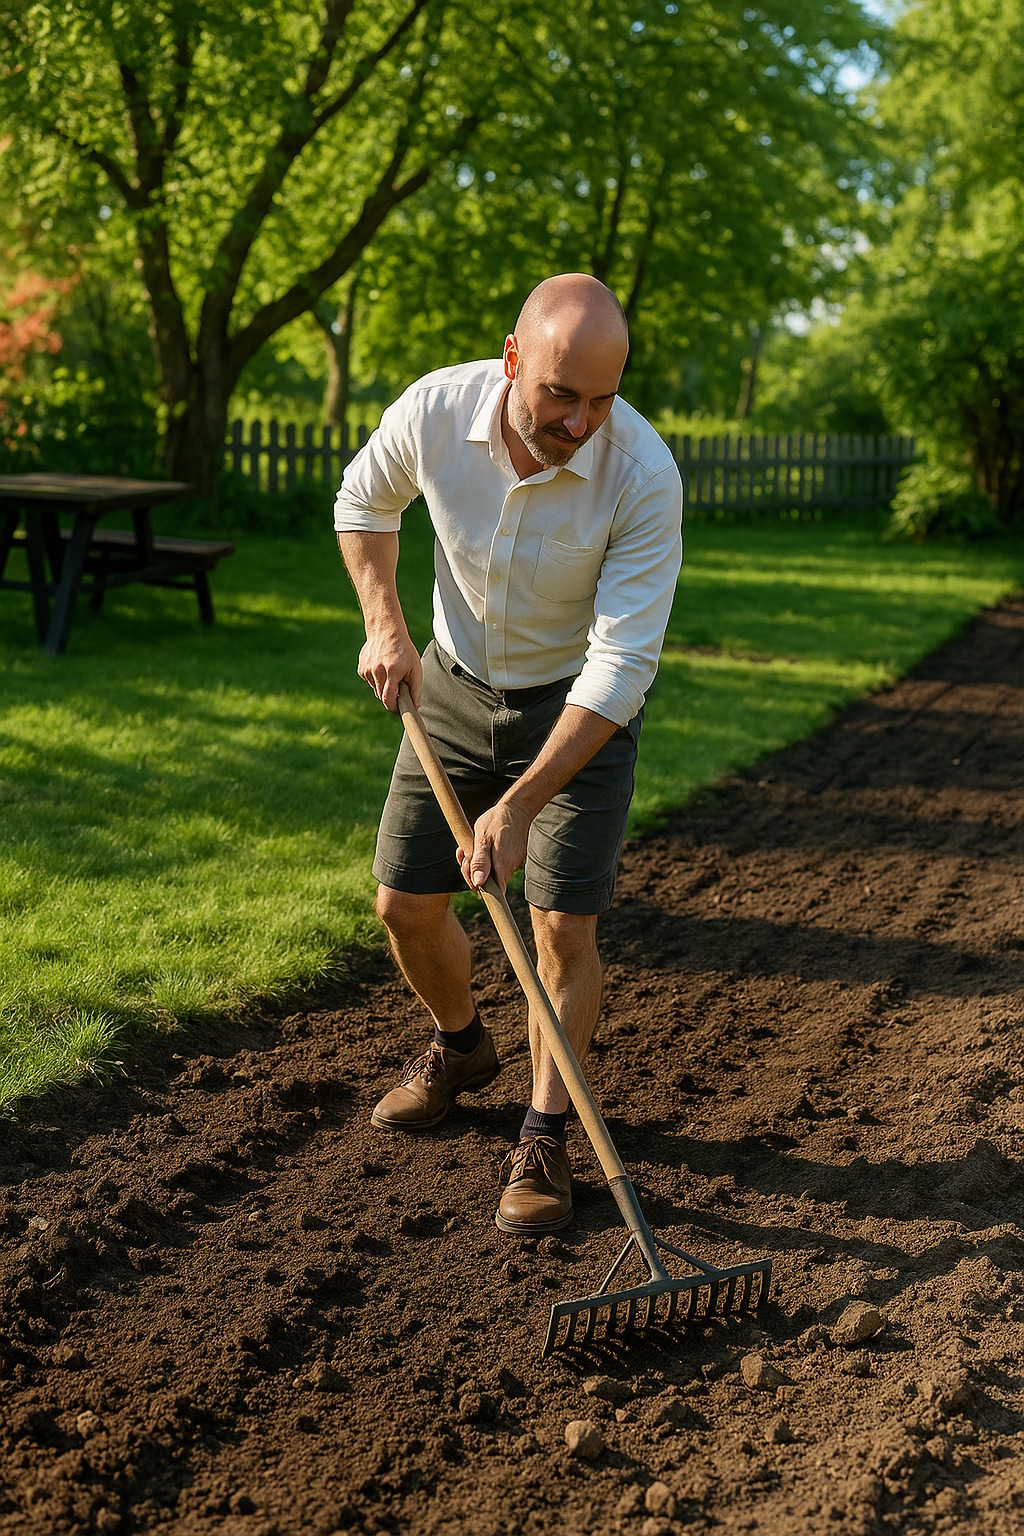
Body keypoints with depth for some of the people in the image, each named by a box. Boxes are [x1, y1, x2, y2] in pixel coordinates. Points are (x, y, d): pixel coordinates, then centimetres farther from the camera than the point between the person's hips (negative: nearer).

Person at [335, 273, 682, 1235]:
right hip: (455, 687, 3)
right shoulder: (433, 413, -21)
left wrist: (519, 806, -32)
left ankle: (545, 1137, 9)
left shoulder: (644, 476, -30)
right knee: (404, 902, 6)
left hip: (580, 703, -3)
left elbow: (621, 666, -29)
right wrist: (384, 625, -8)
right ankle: (459, 1049, 36)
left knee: (564, 925, -10)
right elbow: (363, 502, 3)